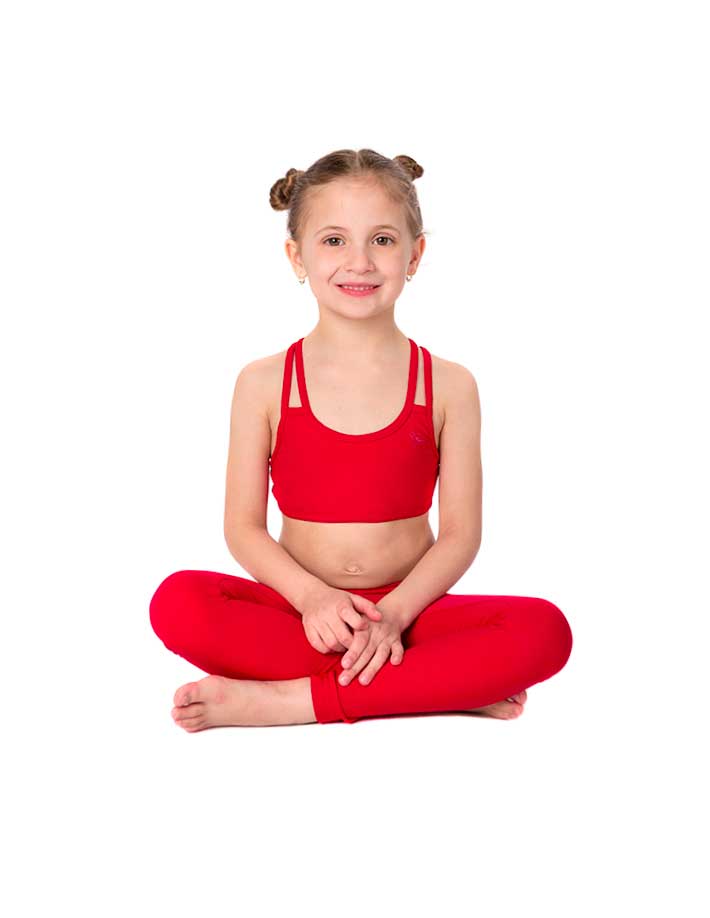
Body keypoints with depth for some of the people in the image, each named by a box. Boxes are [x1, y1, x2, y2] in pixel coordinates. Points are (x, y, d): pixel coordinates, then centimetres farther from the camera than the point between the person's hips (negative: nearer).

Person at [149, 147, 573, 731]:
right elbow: (244, 526, -1)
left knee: (543, 630, -27)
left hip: (407, 608, 0)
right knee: (178, 602, -30)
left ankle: (289, 700, -25)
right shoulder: (265, 384, 1)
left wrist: (392, 613, -19)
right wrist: (311, 596, -19)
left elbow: (461, 532, -3)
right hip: (301, 606, 0)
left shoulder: (448, 386, 1)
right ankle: (450, 688, -25)